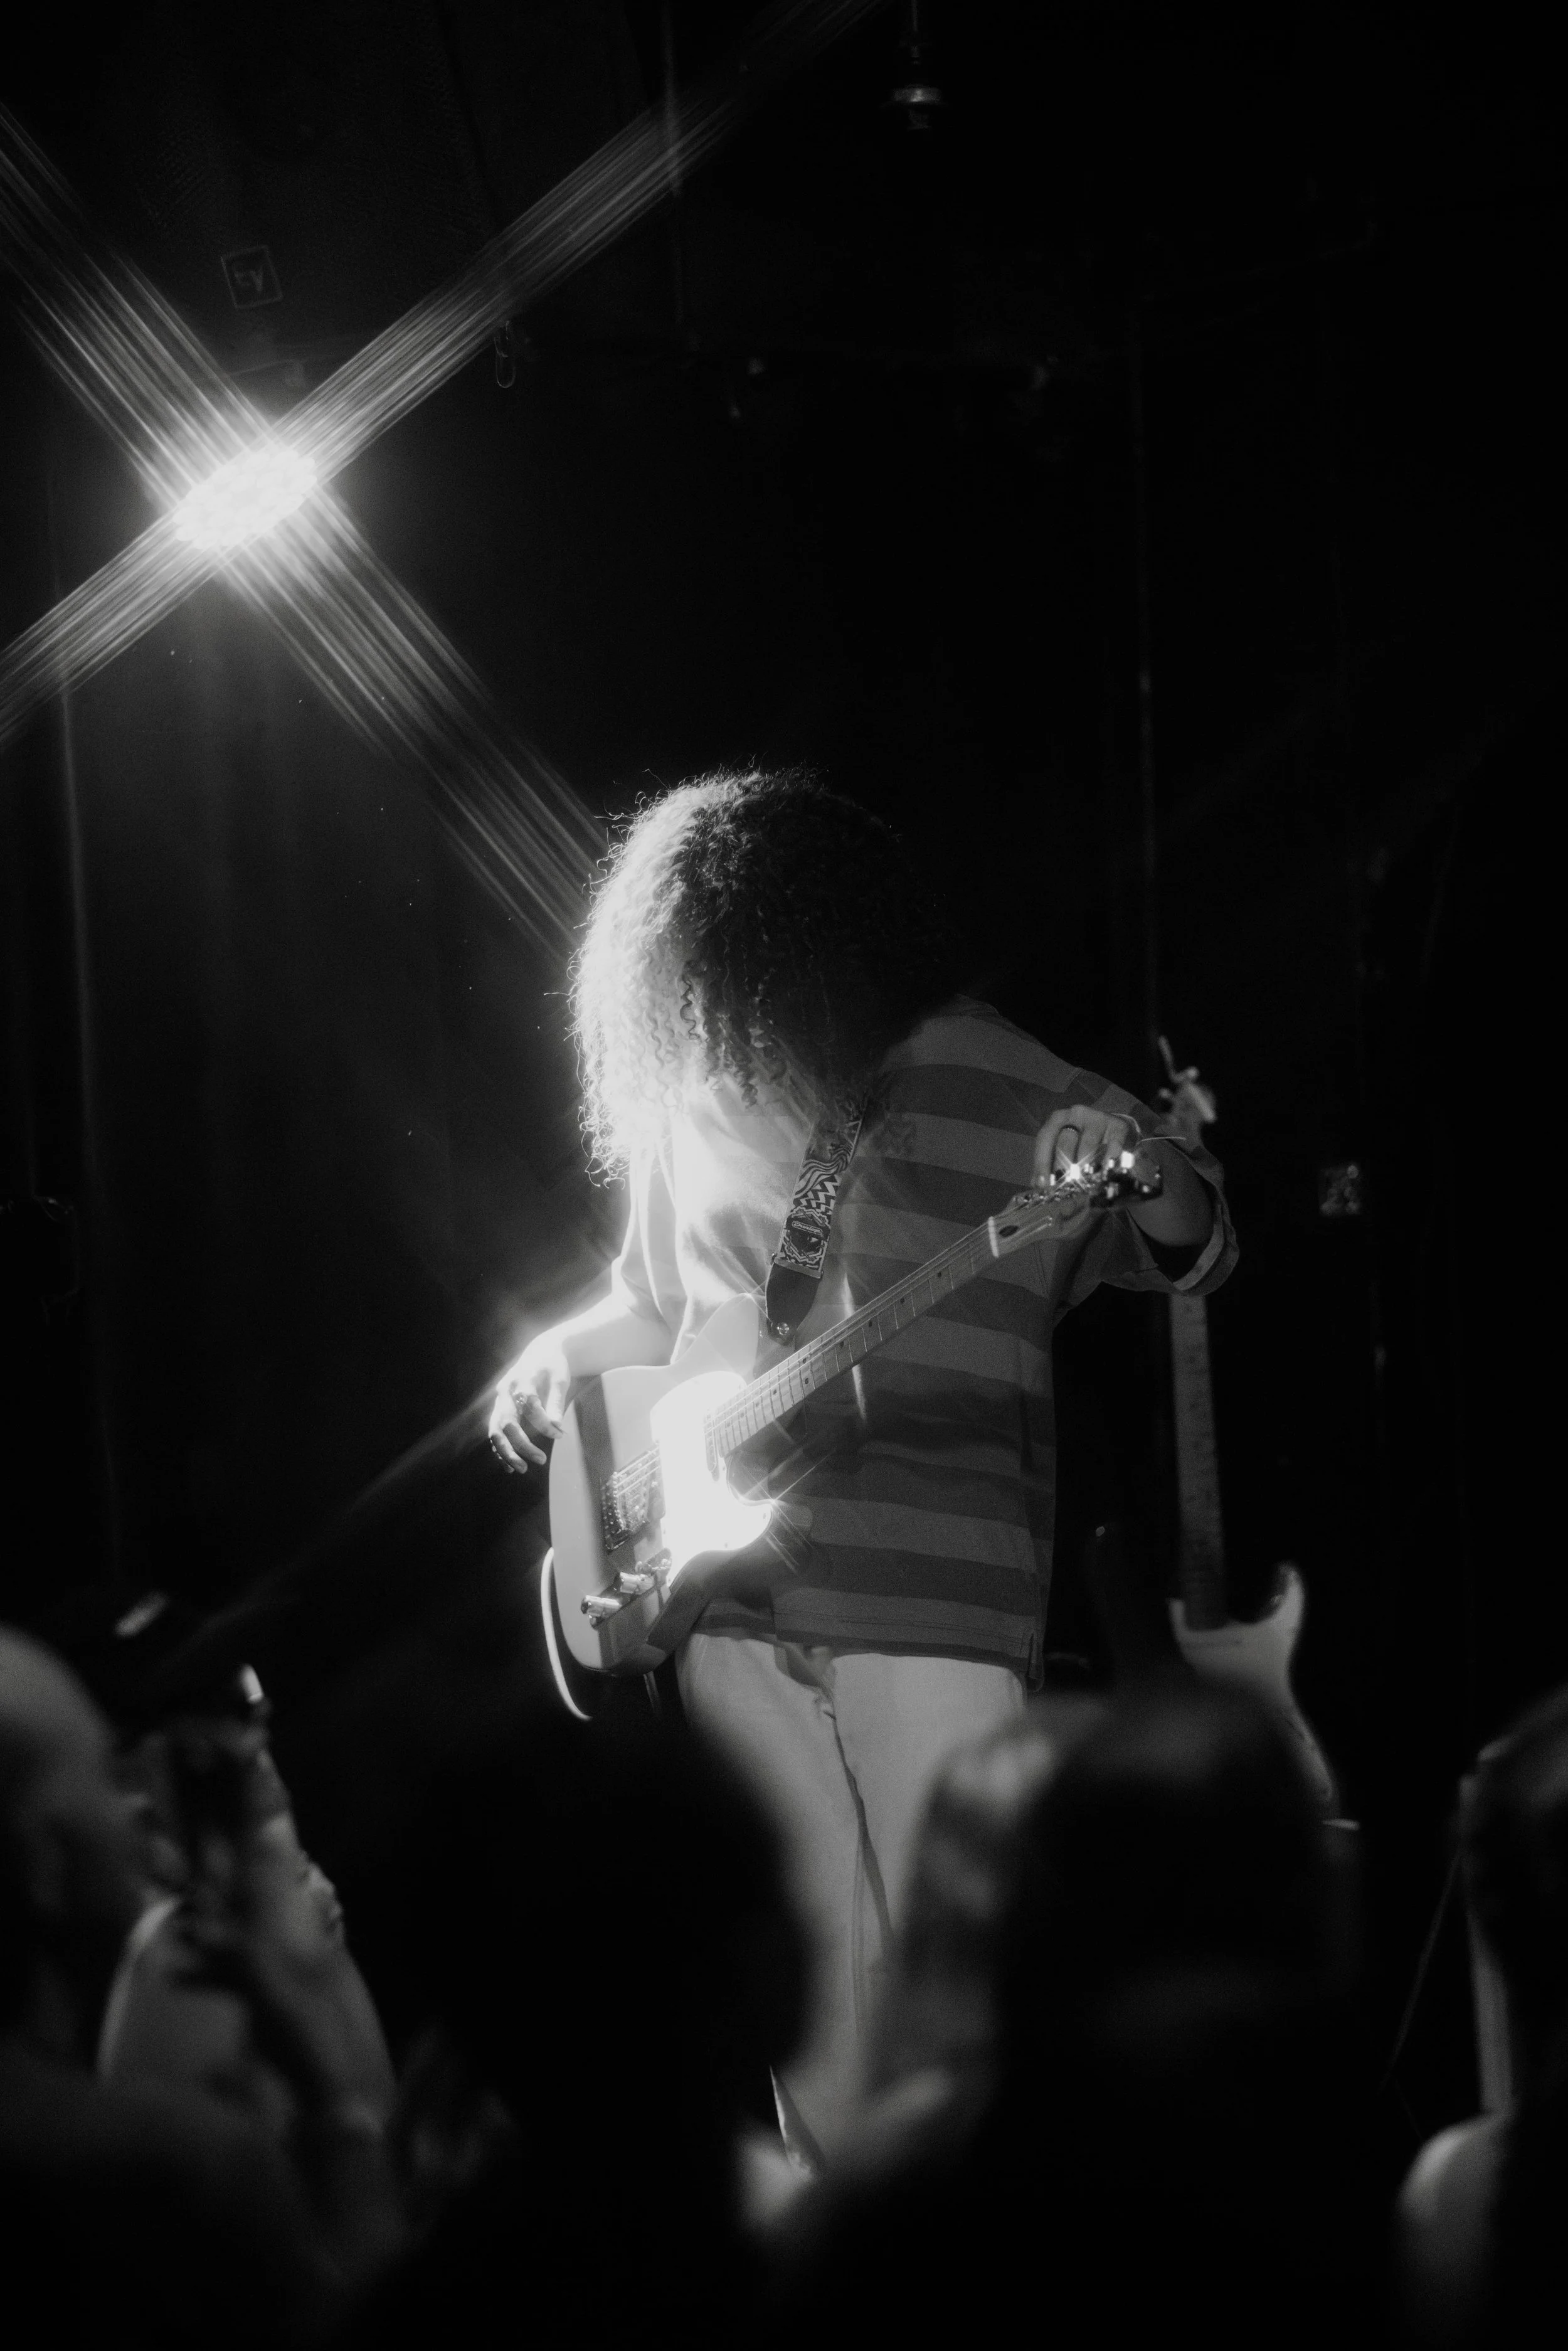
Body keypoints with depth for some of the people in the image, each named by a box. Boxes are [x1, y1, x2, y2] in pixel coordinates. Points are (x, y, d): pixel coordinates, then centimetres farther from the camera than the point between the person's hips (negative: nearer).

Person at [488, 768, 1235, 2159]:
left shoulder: (993, 1089, -4)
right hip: (733, 1609, 4)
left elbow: (1197, 1256, -9)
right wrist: (564, 1359, 4)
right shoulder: (691, 1094, 9)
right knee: (809, 1991, 7)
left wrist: (1145, 1179, -31)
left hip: (934, 1605, -4)